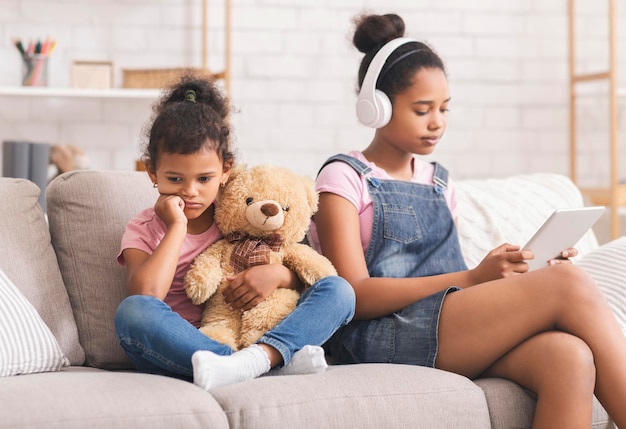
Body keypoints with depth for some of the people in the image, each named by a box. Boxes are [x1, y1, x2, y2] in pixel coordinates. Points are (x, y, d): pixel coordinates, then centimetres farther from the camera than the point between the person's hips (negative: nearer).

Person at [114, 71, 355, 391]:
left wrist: (278, 274, -10)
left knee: (338, 290, -12)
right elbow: (146, 294, -17)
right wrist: (177, 227, -10)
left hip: (255, 337, 3)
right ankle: (281, 359, -41)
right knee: (132, 312, -34)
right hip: (179, 354, -2)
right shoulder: (143, 230, 5)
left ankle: (257, 358, -41)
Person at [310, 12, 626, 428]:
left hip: (452, 334, 6)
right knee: (569, 285, -22)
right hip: (381, 337, -6)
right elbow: (355, 296, -10)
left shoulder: (438, 181, 22)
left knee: (569, 357, -29)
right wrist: (474, 277, -16)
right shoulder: (345, 178, 3)